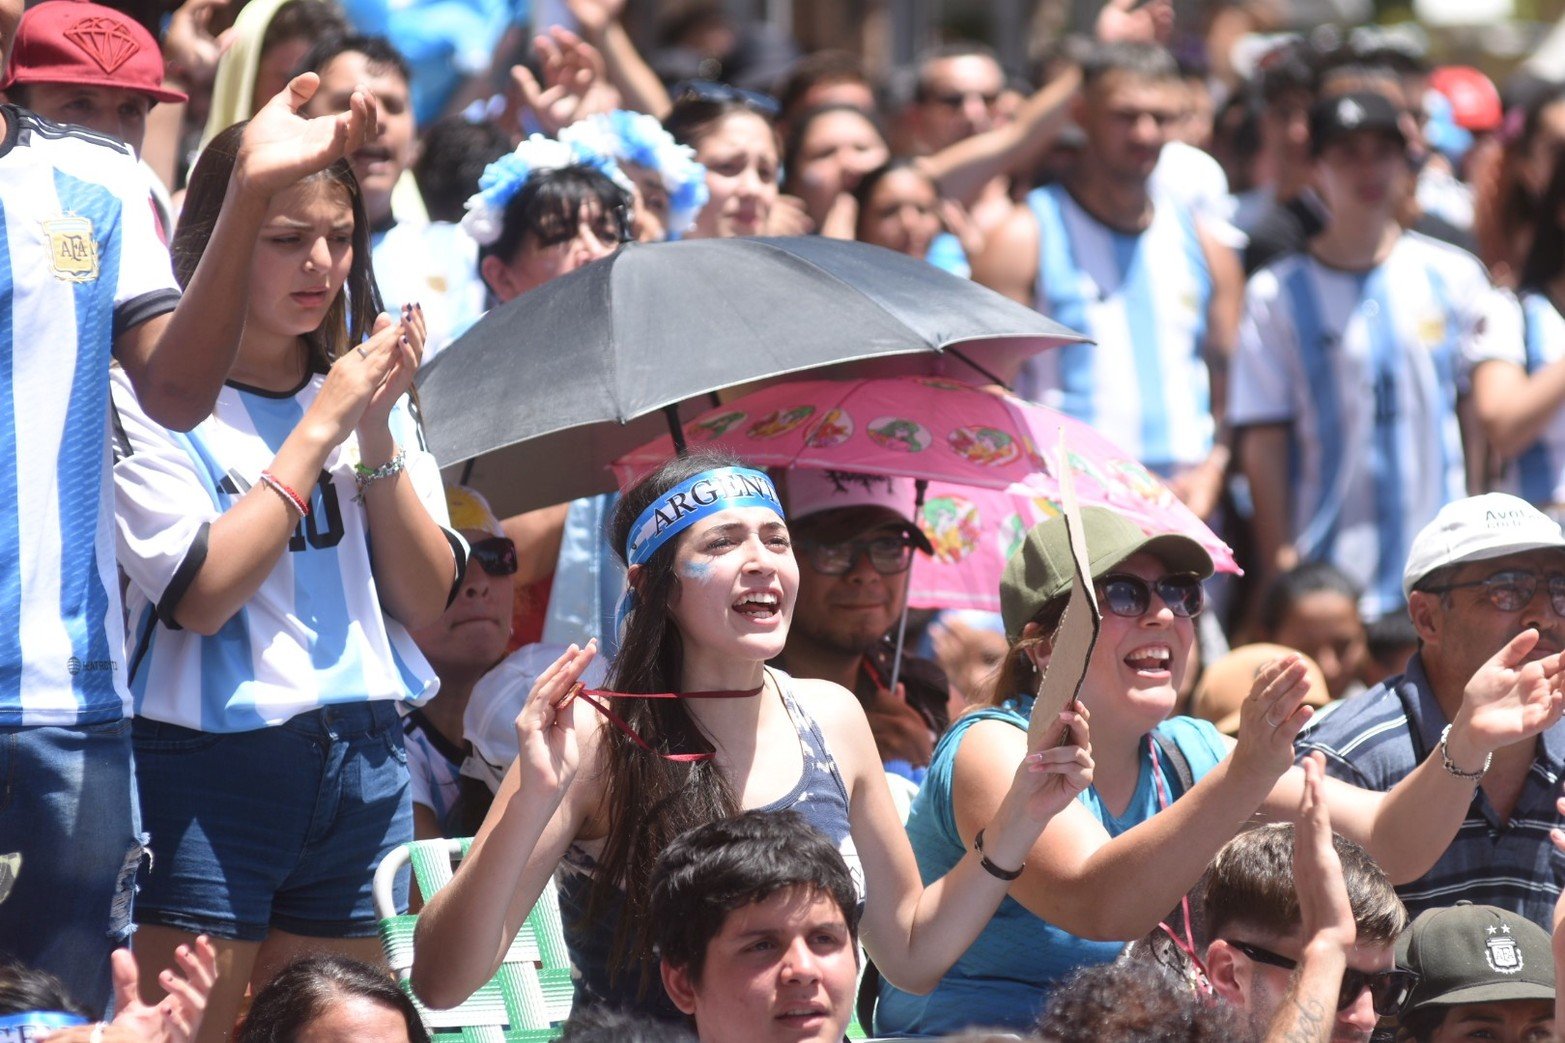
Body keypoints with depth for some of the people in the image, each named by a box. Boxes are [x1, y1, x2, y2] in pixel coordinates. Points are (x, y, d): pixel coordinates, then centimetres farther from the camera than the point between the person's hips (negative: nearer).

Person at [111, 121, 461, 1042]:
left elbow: (428, 602, 5)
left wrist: (378, 434, -7)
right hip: (212, 763, -5)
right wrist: (321, 426, -13)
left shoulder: (368, 392, 12)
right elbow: (203, 593, -17)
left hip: (366, 765, 6)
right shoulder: (153, 400, -5)